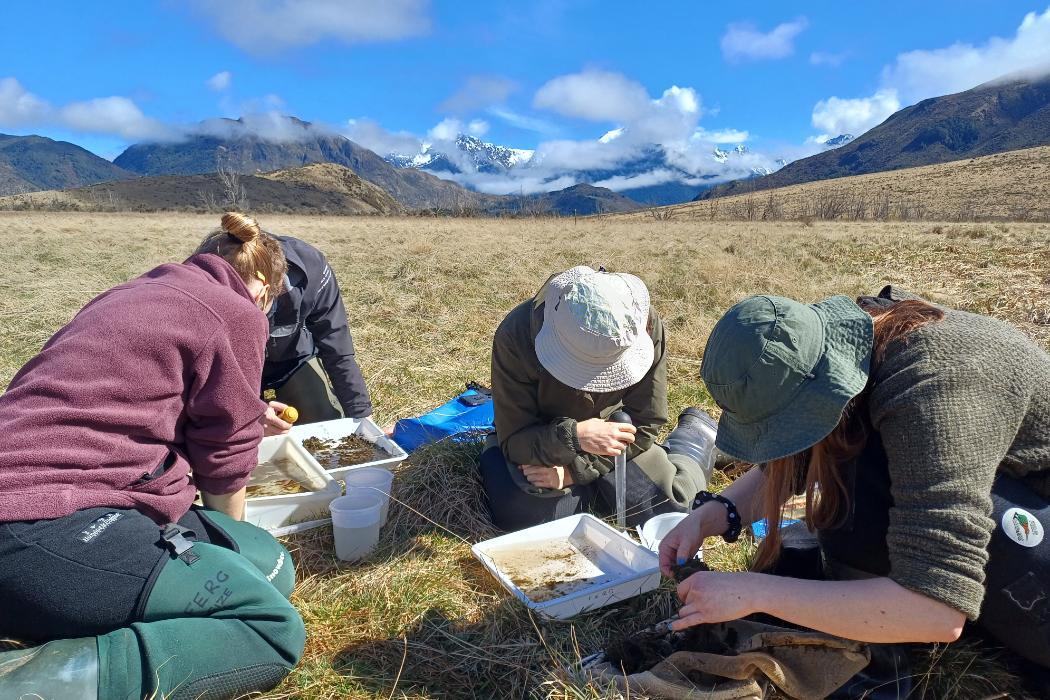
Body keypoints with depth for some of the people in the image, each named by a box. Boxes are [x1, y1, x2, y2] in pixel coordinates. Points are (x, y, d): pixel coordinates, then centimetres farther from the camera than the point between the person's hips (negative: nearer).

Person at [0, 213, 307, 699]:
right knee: (275, 629, -9)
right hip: (51, 530, -10)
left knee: (268, 563, 8)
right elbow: (223, 458, 2)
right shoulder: (236, 313, -3)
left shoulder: (135, 294, 23)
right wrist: (228, 540, 23)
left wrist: (247, 414, 56)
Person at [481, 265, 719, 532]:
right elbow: (514, 440, -25)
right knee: (520, 513, -28)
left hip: (610, 433, 1)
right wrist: (573, 437, -45)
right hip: (539, 439, -1)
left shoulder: (647, 327, -26)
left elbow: (645, 425, -18)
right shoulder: (516, 335, -32)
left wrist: (575, 470, -26)